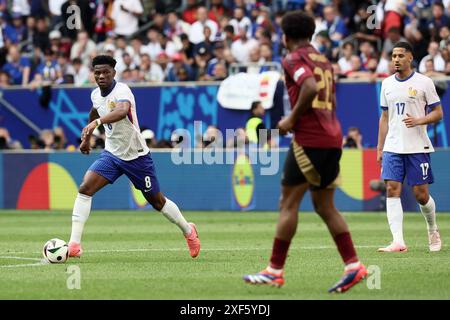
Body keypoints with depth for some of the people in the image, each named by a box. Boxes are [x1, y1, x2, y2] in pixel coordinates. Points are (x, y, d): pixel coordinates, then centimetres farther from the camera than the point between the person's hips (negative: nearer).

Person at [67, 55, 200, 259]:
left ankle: (188, 231, 37)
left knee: (157, 201, 9)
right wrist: (87, 137, 29)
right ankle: (74, 245, -19)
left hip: (136, 156, -5)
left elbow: (122, 111, -48)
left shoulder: (121, 91, -24)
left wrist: (96, 122, -62)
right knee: (85, 188, -17)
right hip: (111, 154, 5)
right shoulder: (95, 95, 0)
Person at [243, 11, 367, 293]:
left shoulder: (293, 59, -6)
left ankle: (275, 270, -1)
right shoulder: (324, 61, 19)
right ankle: (353, 265, 4)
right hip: (332, 137, 8)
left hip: (309, 139, -8)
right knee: (325, 206, 13)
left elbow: (311, 88, -24)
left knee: (289, 204, -3)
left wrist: (293, 119, -13)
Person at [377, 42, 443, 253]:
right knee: (392, 190, -11)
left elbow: (438, 113, 0)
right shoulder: (387, 84, 11)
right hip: (393, 147, 3)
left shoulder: (424, 82, -2)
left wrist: (418, 120, -18)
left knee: (421, 194, -1)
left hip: (418, 148, -3)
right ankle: (398, 242, -15)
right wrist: (380, 148, 13)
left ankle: (433, 230, 28)